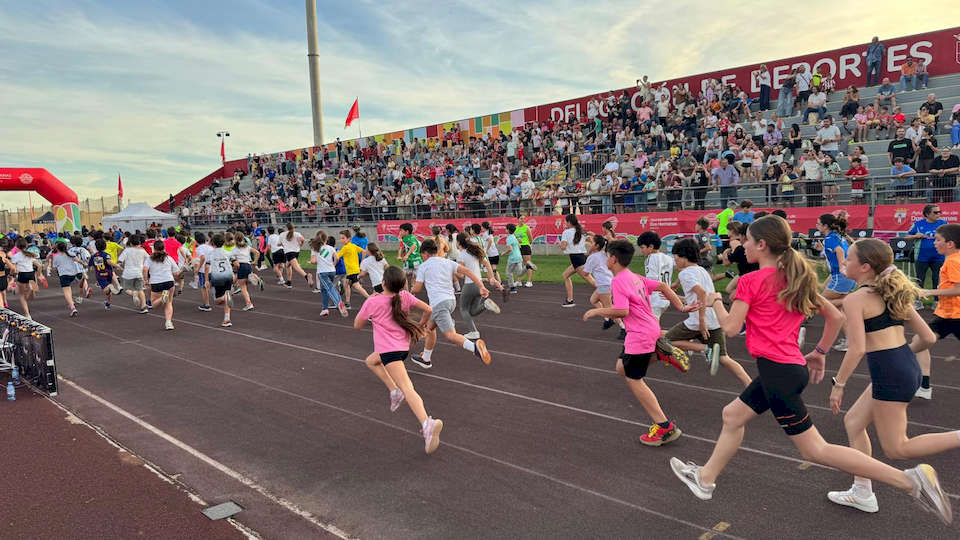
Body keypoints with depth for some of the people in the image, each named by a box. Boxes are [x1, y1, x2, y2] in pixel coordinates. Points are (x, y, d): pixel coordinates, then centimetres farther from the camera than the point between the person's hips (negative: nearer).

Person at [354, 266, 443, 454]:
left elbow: (357, 325, 2)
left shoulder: (372, 302, -9)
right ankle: (394, 391, 19)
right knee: (371, 361, 31)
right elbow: (428, 310, 2)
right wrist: (419, 326, 19)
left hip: (389, 350, -7)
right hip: (403, 346, 7)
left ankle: (427, 423, -35)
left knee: (407, 388, -19)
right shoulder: (405, 297, 1)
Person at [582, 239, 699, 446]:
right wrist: (681, 308, 17)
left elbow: (622, 311, -25)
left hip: (639, 335, -10)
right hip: (651, 328, 10)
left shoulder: (618, 281, -15)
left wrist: (597, 311, -11)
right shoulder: (635, 277, 13)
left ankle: (665, 427, -1)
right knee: (622, 368, 21)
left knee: (634, 380, -1)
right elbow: (662, 286, 14)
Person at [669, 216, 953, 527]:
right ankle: (706, 479, 31)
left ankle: (911, 480, -3)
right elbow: (836, 317, 13)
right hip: (792, 366, 10)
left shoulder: (750, 281, -13)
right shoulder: (795, 279, 11)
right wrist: (820, 353, 20)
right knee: (732, 415, 19)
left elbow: (731, 328, -12)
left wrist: (715, 301, 5)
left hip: (777, 371, -10)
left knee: (815, 450, -2)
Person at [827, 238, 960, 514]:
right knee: (853, 421, 20)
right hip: (909, 367, 9)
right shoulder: (892, 295, 11)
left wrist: (838, 385, -12)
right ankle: (862, 493, 26)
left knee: (897, 449, 6)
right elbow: (928, 338, 12)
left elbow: (857, 349, -21)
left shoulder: (855, 300, -12)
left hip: (889, 374, -9)